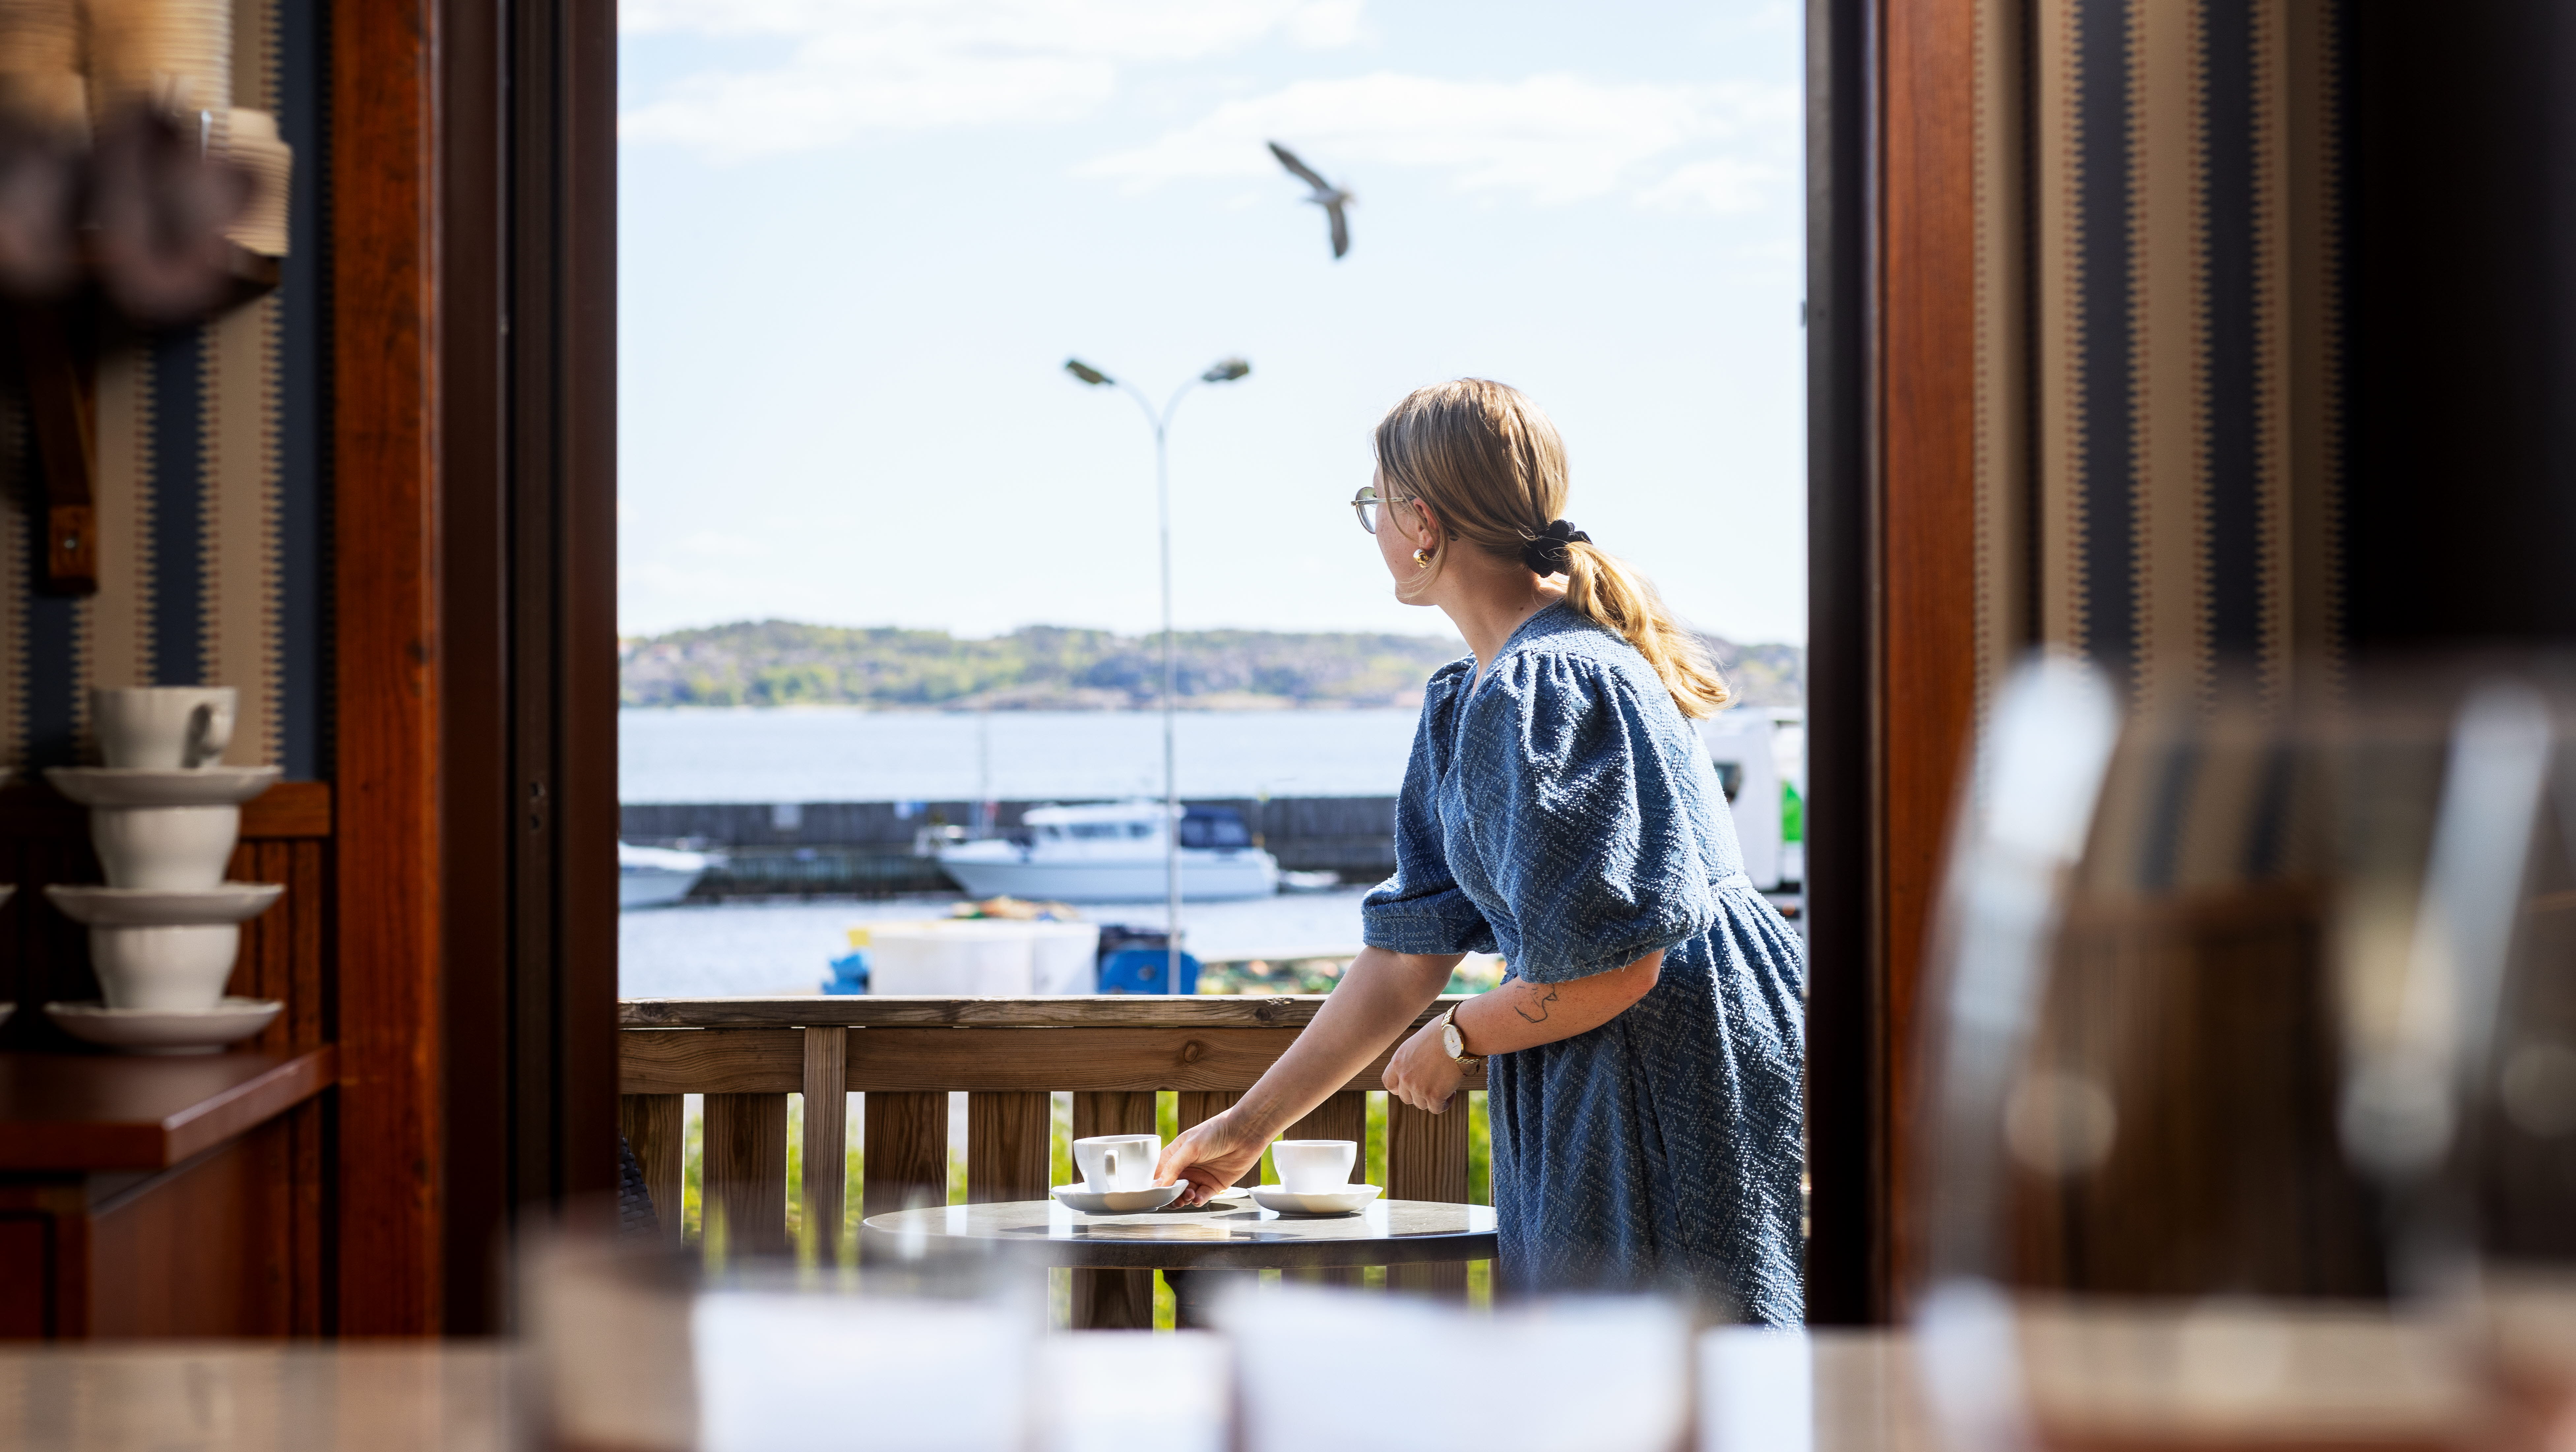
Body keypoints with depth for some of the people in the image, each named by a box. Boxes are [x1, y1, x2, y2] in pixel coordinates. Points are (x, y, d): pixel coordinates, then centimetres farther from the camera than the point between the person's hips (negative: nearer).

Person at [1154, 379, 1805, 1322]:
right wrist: (1249, 1125, 19)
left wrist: (1457, 1037, -4)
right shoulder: (1464, 704, 13)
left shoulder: (1544, 691, -19)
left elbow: (1613, 968, -23)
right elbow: (1407, 958, 17)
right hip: (1587, 1103, 10)